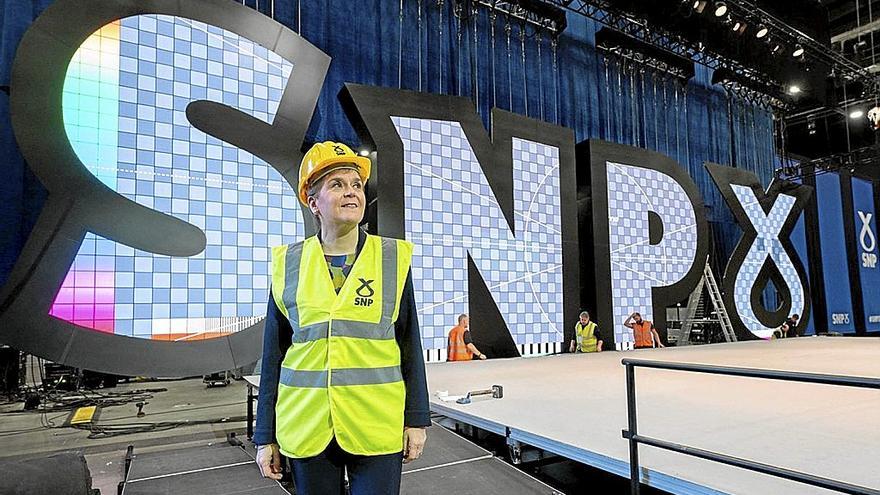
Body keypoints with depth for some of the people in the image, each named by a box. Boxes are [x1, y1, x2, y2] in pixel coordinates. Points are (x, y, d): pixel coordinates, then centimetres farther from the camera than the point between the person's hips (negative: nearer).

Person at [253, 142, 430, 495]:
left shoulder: (393, 257, 0)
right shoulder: (289, 264, 1)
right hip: (306, 427, 1)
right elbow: (274, 354, 5)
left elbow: (409, 343, 3)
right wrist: (265, 436, 6)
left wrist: (416, 419, 3)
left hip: (377, 427, -1)